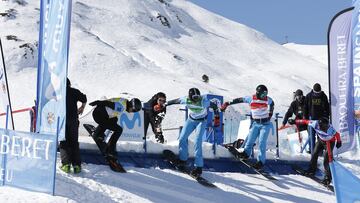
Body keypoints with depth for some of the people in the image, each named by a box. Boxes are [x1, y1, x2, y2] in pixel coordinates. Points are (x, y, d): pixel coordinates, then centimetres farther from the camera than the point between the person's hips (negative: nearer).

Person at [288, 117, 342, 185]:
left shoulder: (330, 130, -42)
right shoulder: (316, 124, -34)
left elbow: (337, 134, -23)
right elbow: (306, 121, -21)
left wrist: (339, 142, -4)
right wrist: (295, 121, -15)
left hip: (329, 142, -5)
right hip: (320, 140, 5)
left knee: (327, 159, -10)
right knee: (315, 154, 10)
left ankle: (328, 177, 1)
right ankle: (312, 170, 32)